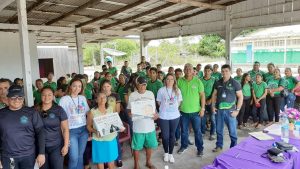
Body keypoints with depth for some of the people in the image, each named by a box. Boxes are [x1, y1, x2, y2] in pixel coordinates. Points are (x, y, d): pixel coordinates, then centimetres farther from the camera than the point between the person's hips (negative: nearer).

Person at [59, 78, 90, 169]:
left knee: (80, 155, 11)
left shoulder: (83, 98, 6)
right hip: (71, 131, -3)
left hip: (84, 130, 4)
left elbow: (88, 113, 12)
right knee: (74, 157, -3)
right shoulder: (64, 99, -6)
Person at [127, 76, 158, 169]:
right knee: (136, 147, 7)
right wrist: (132, 113, -23)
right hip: (138, 126, -3)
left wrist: (155, 114, -9)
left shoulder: (150, 94, 4)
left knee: (150, 145, 16)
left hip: (150, 125, 3)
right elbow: (129, 110, -1)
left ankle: (148, 162, 39)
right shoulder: (132, 95, -4)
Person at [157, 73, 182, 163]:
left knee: (172, 135, 11)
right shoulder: (161, 90, -5)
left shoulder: (177, 90, 2)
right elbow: (159, 102, 4)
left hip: (175, 116, 2)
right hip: (163, 116, -2)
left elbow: (179, 102, 12)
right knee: (165, 135, 4)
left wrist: (174, 108, 5)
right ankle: (166, 153, 27)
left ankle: (171, 153, 26)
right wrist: (165, 108, 7)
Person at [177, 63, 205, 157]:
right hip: (183, 111, 2)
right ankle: (184, 146, 36)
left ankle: (200, 148, 25)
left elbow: (202, 95, -3)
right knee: (184, 130, 17)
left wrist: (202, 108, -6)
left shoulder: (197, 81, -6)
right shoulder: (180, 81, -2)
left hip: (195, 111, -2)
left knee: (197, 131, 9)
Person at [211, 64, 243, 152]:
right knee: (219, 130, 14)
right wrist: (213, 106, 5)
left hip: (230, 110, -3)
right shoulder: (218, 83, 6)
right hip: (219, 110, 4)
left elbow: (240, 97, -4)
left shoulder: (235, 83, -5)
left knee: (232, 131, 4)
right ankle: (219, 146, 30)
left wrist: (237, 110, -9)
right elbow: (214, 95, 14)